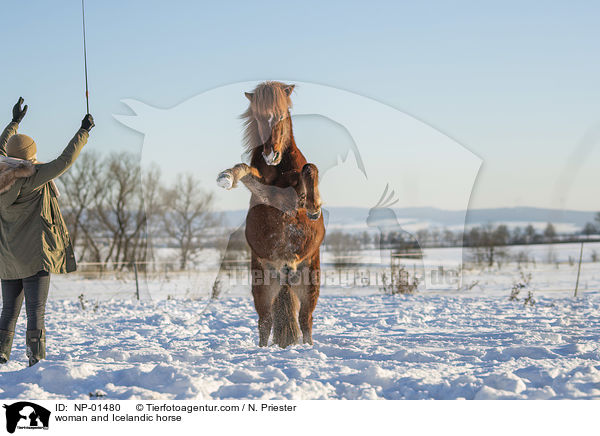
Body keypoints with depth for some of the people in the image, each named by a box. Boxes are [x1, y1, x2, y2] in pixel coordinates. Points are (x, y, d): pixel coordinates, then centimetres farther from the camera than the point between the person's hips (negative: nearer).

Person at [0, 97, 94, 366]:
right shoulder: (33, 178, -13)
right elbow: (65, 160, -12)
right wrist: (83, 132, -2)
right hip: (34, 253, -6)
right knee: (36, 309, -5)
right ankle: (36, 360, -7)